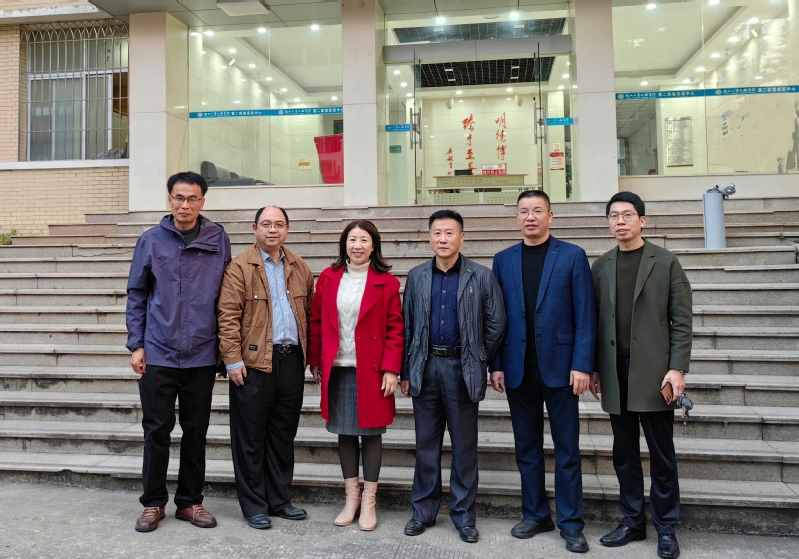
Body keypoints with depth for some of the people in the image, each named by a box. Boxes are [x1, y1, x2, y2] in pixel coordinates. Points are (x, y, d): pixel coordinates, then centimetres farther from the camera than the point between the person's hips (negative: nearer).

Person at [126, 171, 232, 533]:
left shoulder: (219, 240, 2)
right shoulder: (151, 240, 1)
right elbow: (136, 295, 5)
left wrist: (226, 345, 4)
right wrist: (136, 344, 0)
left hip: (202, 355, 1)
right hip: (158, 353, 0)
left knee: (196, 431, 11)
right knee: (157, 429, 8)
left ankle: (190, 501, 26)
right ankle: (153, 502, 24)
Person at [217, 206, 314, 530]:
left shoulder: (300, 268, 12)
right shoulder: (240, 267, -3)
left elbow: (311, 312, 14)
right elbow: (228, 317, -8)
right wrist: (233, 360, -14)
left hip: (292, 360, 5)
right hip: (254, 362, -5)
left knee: (284, 434, 13)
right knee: (251, 437, 5)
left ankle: (279, 500, 26)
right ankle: (254, 506, 18)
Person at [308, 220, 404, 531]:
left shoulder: (387, 283, -2)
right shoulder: (328, 278, 5)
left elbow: (395, 329, -4)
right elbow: (317, 322, 8)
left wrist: (391, 369, -10)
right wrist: (315, 361, 6)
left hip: (372, 370, -2)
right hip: (337, 369, 3)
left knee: (371, 432, 5)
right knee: (345, 432, 11)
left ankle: (369, 501, 19)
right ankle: (352, 497, 26)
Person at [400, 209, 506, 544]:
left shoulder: (482, 277, -2)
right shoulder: (417, 276, 5)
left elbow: (496, 324, 0)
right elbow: (407, 325, 7)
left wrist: (480, 361, 3)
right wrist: (406, 371, 6)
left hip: (463, 369, -2)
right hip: (425, 366, 2)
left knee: (465, 447, 7)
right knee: (426, 444, 11)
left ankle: (464, 516, 21)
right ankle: (423, 511, 25)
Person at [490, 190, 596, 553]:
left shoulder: (572, 256, 0)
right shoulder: (503, 260, 8)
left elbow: (585, 315, -4)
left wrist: (582, 365, -11)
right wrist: (496, 365, 2)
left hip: (559, 366, -3)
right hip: (518, 369, 3)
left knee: (567, 449, 6)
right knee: (527, 447, 12)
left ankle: (571, 523, 18)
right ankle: (535, 515, 27)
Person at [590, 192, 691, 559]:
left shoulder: (666, 262, -1)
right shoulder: (601, 266, 8)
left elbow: (682, 320, -3)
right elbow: (594, 320, 9)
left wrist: (677, 368, -11)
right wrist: (593, 368, 6)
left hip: (653, 371, -3)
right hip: (615, 373, 3)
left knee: (662, 455, 6)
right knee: (624, 453, 12)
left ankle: (666, 528, 20)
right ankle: (632, 521, 25)